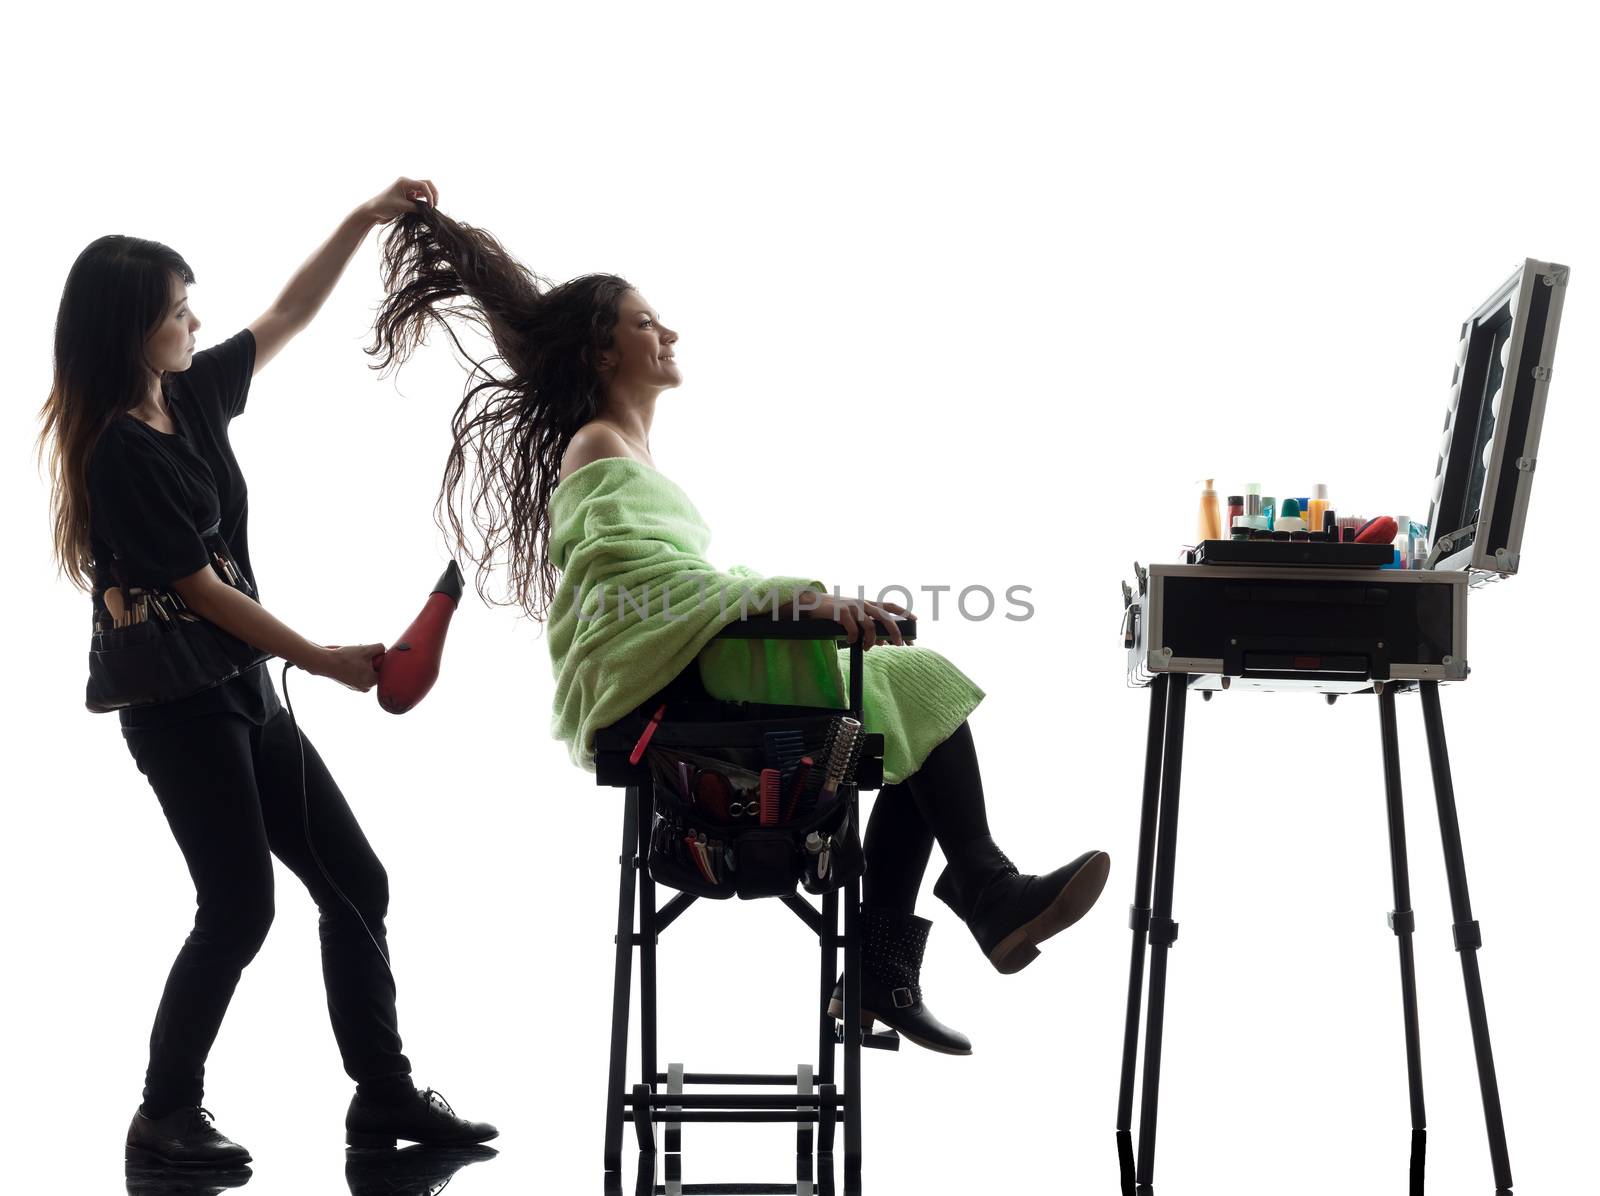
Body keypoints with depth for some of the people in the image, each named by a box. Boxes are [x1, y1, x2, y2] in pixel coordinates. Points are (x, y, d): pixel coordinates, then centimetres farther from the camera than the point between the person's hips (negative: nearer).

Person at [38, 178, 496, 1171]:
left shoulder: (192, 396, 6)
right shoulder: (118, 450, -18)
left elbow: (290, 315, 17)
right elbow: (202, 589, -16)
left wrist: (367, 218, 10)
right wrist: (326, 661, -11)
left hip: (243, 689, 9)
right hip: (179, 703, -9)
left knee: (355, 881, 7)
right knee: (239, 906, -6)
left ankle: (384, 1096, 15)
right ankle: (166, 1117, 9)